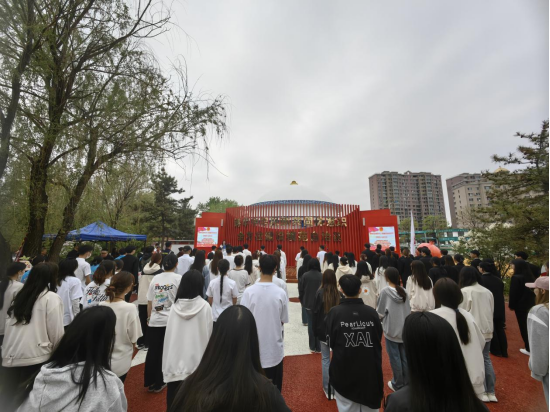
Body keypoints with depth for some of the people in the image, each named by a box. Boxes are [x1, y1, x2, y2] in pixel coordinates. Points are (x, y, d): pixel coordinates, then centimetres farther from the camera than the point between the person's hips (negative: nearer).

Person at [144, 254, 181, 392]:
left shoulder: (155, 278, 3)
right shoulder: (178, 278, -8)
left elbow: (149, 302, 6)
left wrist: (149, 318, 19)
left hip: (155, 321, 3)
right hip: (171, 321, -3)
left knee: (153, 351, 15)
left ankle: (149, 382, 28)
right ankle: (158, 383, 26)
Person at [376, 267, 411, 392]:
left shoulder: (385, 291, -17)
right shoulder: (403, 291, -5)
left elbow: (380, 312, -10)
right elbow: (409, 310, 3)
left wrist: (380, 317, 11)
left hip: (391, 329, -5)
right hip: (404, 329, 5)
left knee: (395, 358, 11)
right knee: (404, 357, 18)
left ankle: (398, 384, 24)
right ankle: (406, 382, 32)